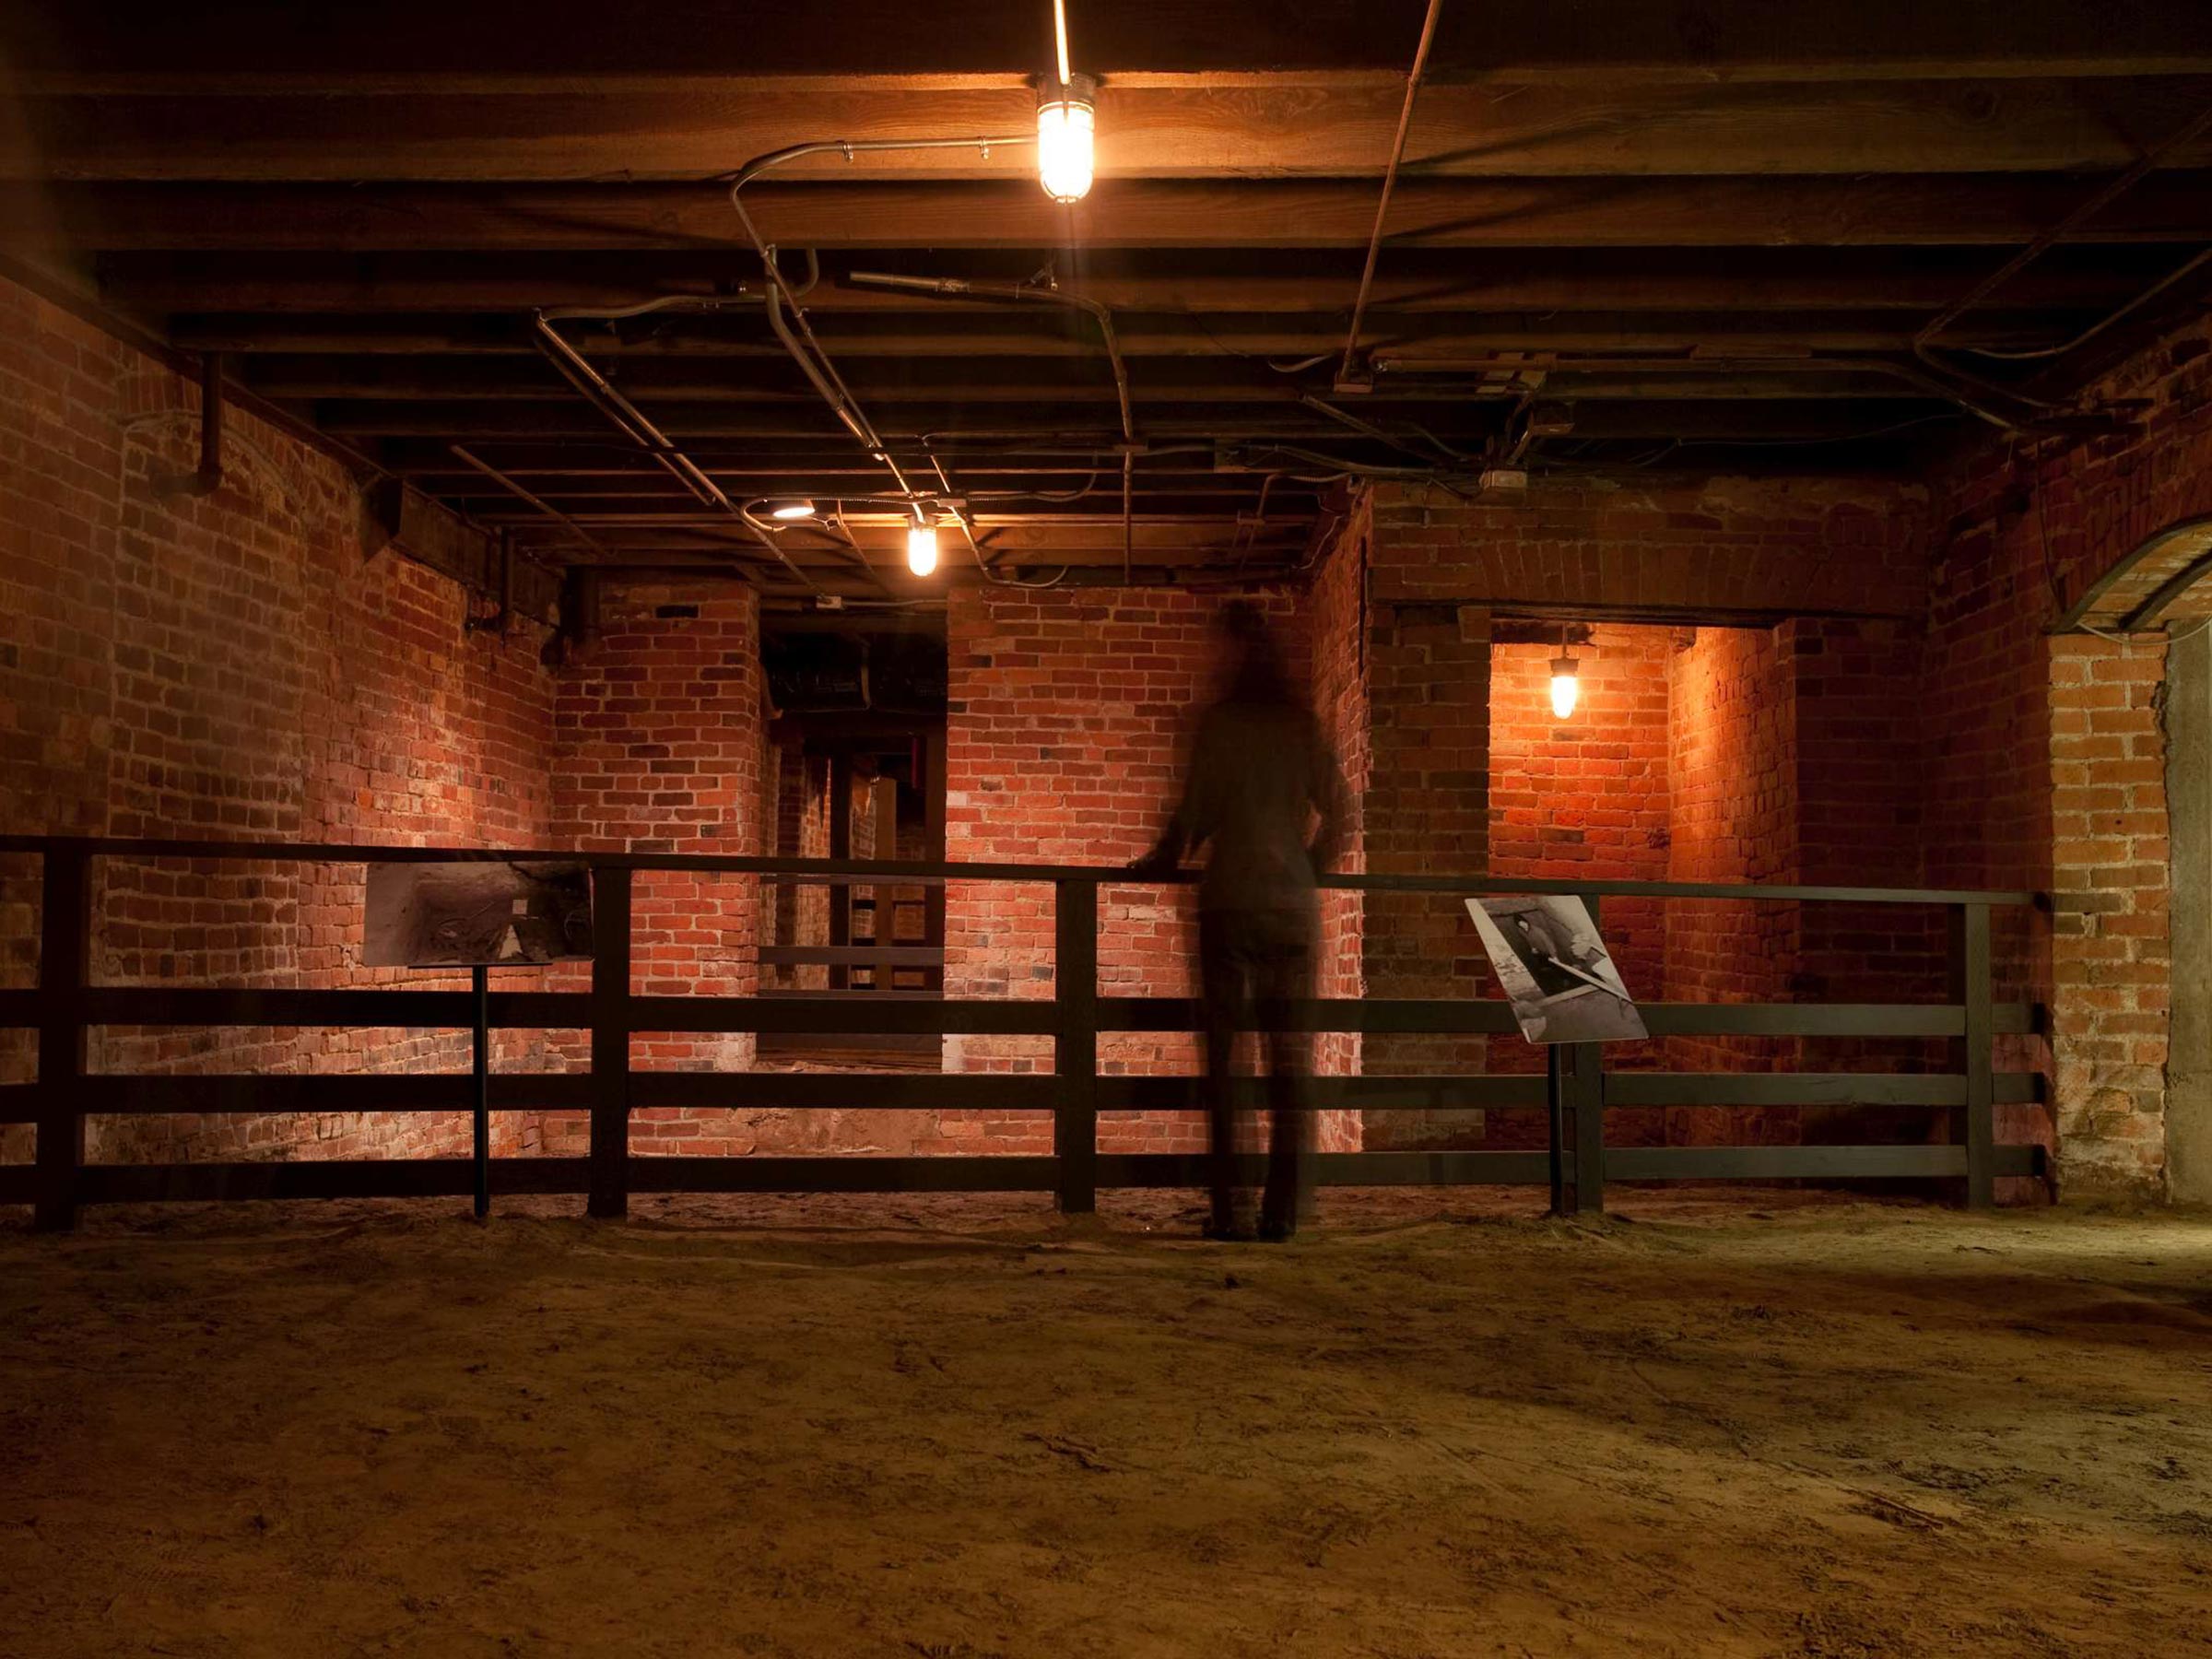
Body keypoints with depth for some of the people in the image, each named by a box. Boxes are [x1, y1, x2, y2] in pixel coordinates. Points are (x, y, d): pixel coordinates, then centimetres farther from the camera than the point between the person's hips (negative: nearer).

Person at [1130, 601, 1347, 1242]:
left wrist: (1160, 862, 12)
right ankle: (1284, 1209, 7)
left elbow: (1195, 811, -4)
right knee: (1290, 1056, 6)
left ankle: (1230, 1207, -1)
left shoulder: (1221, 721, -3)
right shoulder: (1302, 723, 9)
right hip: (1295, 902, 4)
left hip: (1231, 900, -4)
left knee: (1225, 1052, 0)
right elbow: (1335, 807, 9)